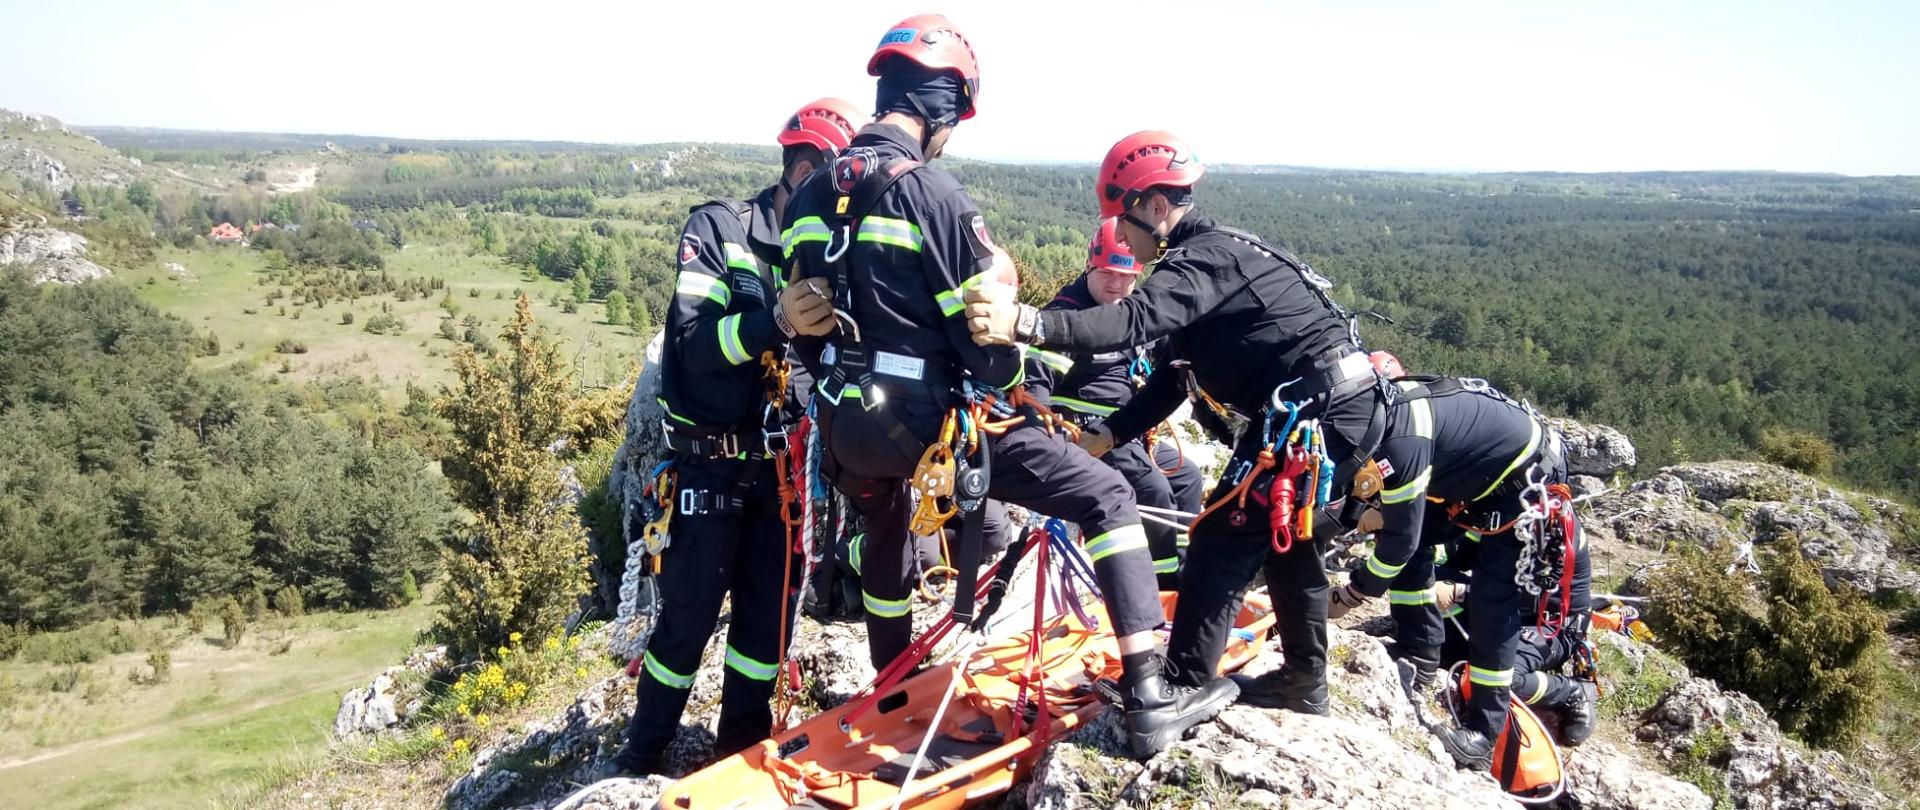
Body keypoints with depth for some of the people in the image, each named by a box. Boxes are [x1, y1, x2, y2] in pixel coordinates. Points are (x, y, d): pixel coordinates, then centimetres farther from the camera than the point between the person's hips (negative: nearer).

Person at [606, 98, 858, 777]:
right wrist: (777, 322, -38)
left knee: (769, 608, 9)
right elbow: (693, 342, -20)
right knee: (689, 614, 0)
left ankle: (742, 749, 26)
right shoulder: (719, 227, -7)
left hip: (782, 461, 4)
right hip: (712, 458, -4)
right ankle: (640, 758, 18)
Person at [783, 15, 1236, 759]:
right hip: (930, 418, -7)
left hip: (844, 423, 8)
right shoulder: (932, 192, -16)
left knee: (885, 538, 36)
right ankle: (1147, 698, -3)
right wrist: (1016, 383, 6)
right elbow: (983, 338, -14)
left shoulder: (811, 193, 6)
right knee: (1107, 498, 2)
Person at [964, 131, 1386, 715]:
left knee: (1224, 541, -5)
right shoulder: (1212, 255, 17)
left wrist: (1026, 324, -48)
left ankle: (1182, 688, 2)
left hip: (1319, 412, -11)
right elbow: (1176, 375, 17)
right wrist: (1105, 436, 11)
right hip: (1352, 405, 11)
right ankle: (1305, 683, 35)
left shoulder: (1206, 256, -15)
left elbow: (1137, 321, -35)